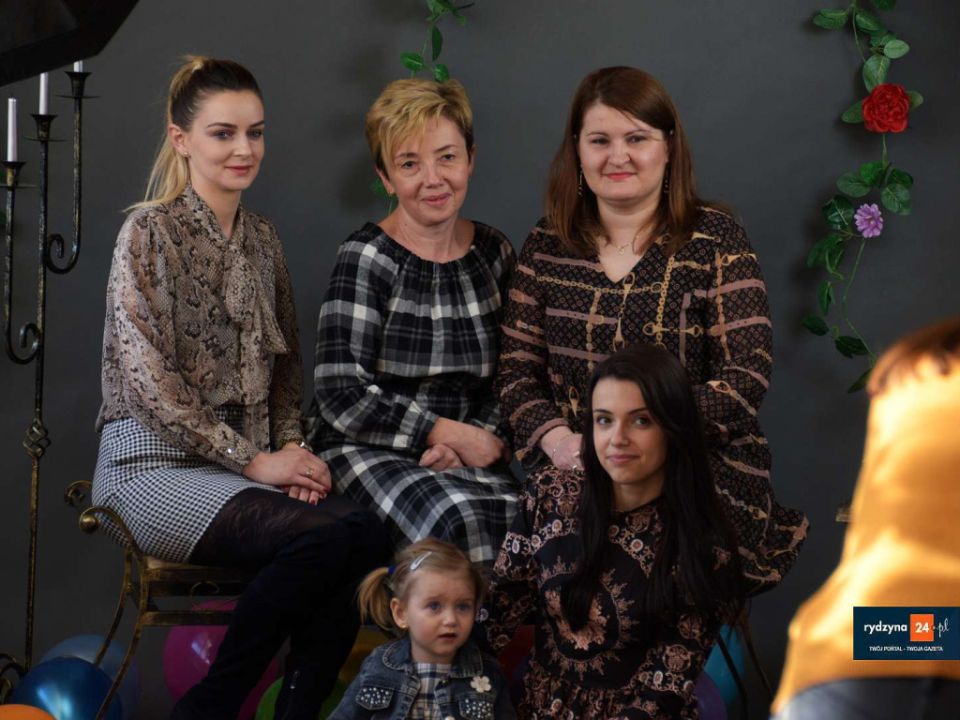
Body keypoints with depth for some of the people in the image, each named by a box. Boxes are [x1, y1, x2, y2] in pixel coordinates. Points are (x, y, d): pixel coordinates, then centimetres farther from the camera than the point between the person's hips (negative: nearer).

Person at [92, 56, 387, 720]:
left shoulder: (261, 237, 15)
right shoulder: (150, 234, -6)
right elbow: (150, 382, -13)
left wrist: (290, 447, 3)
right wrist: (252, 461, -13)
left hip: (244, 460, 6)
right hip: (156, 466, -6)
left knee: (364, 532, -25)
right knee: (324, 536, -29)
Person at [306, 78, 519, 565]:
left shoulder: (493, 253, 11)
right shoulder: (366, 259, -5)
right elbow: (341, 396, -11)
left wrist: (465, 441, -6)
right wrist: (452, 433, -10)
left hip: (463, 454, 4)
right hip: (368, 451, -4)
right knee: (461, 520, -34)